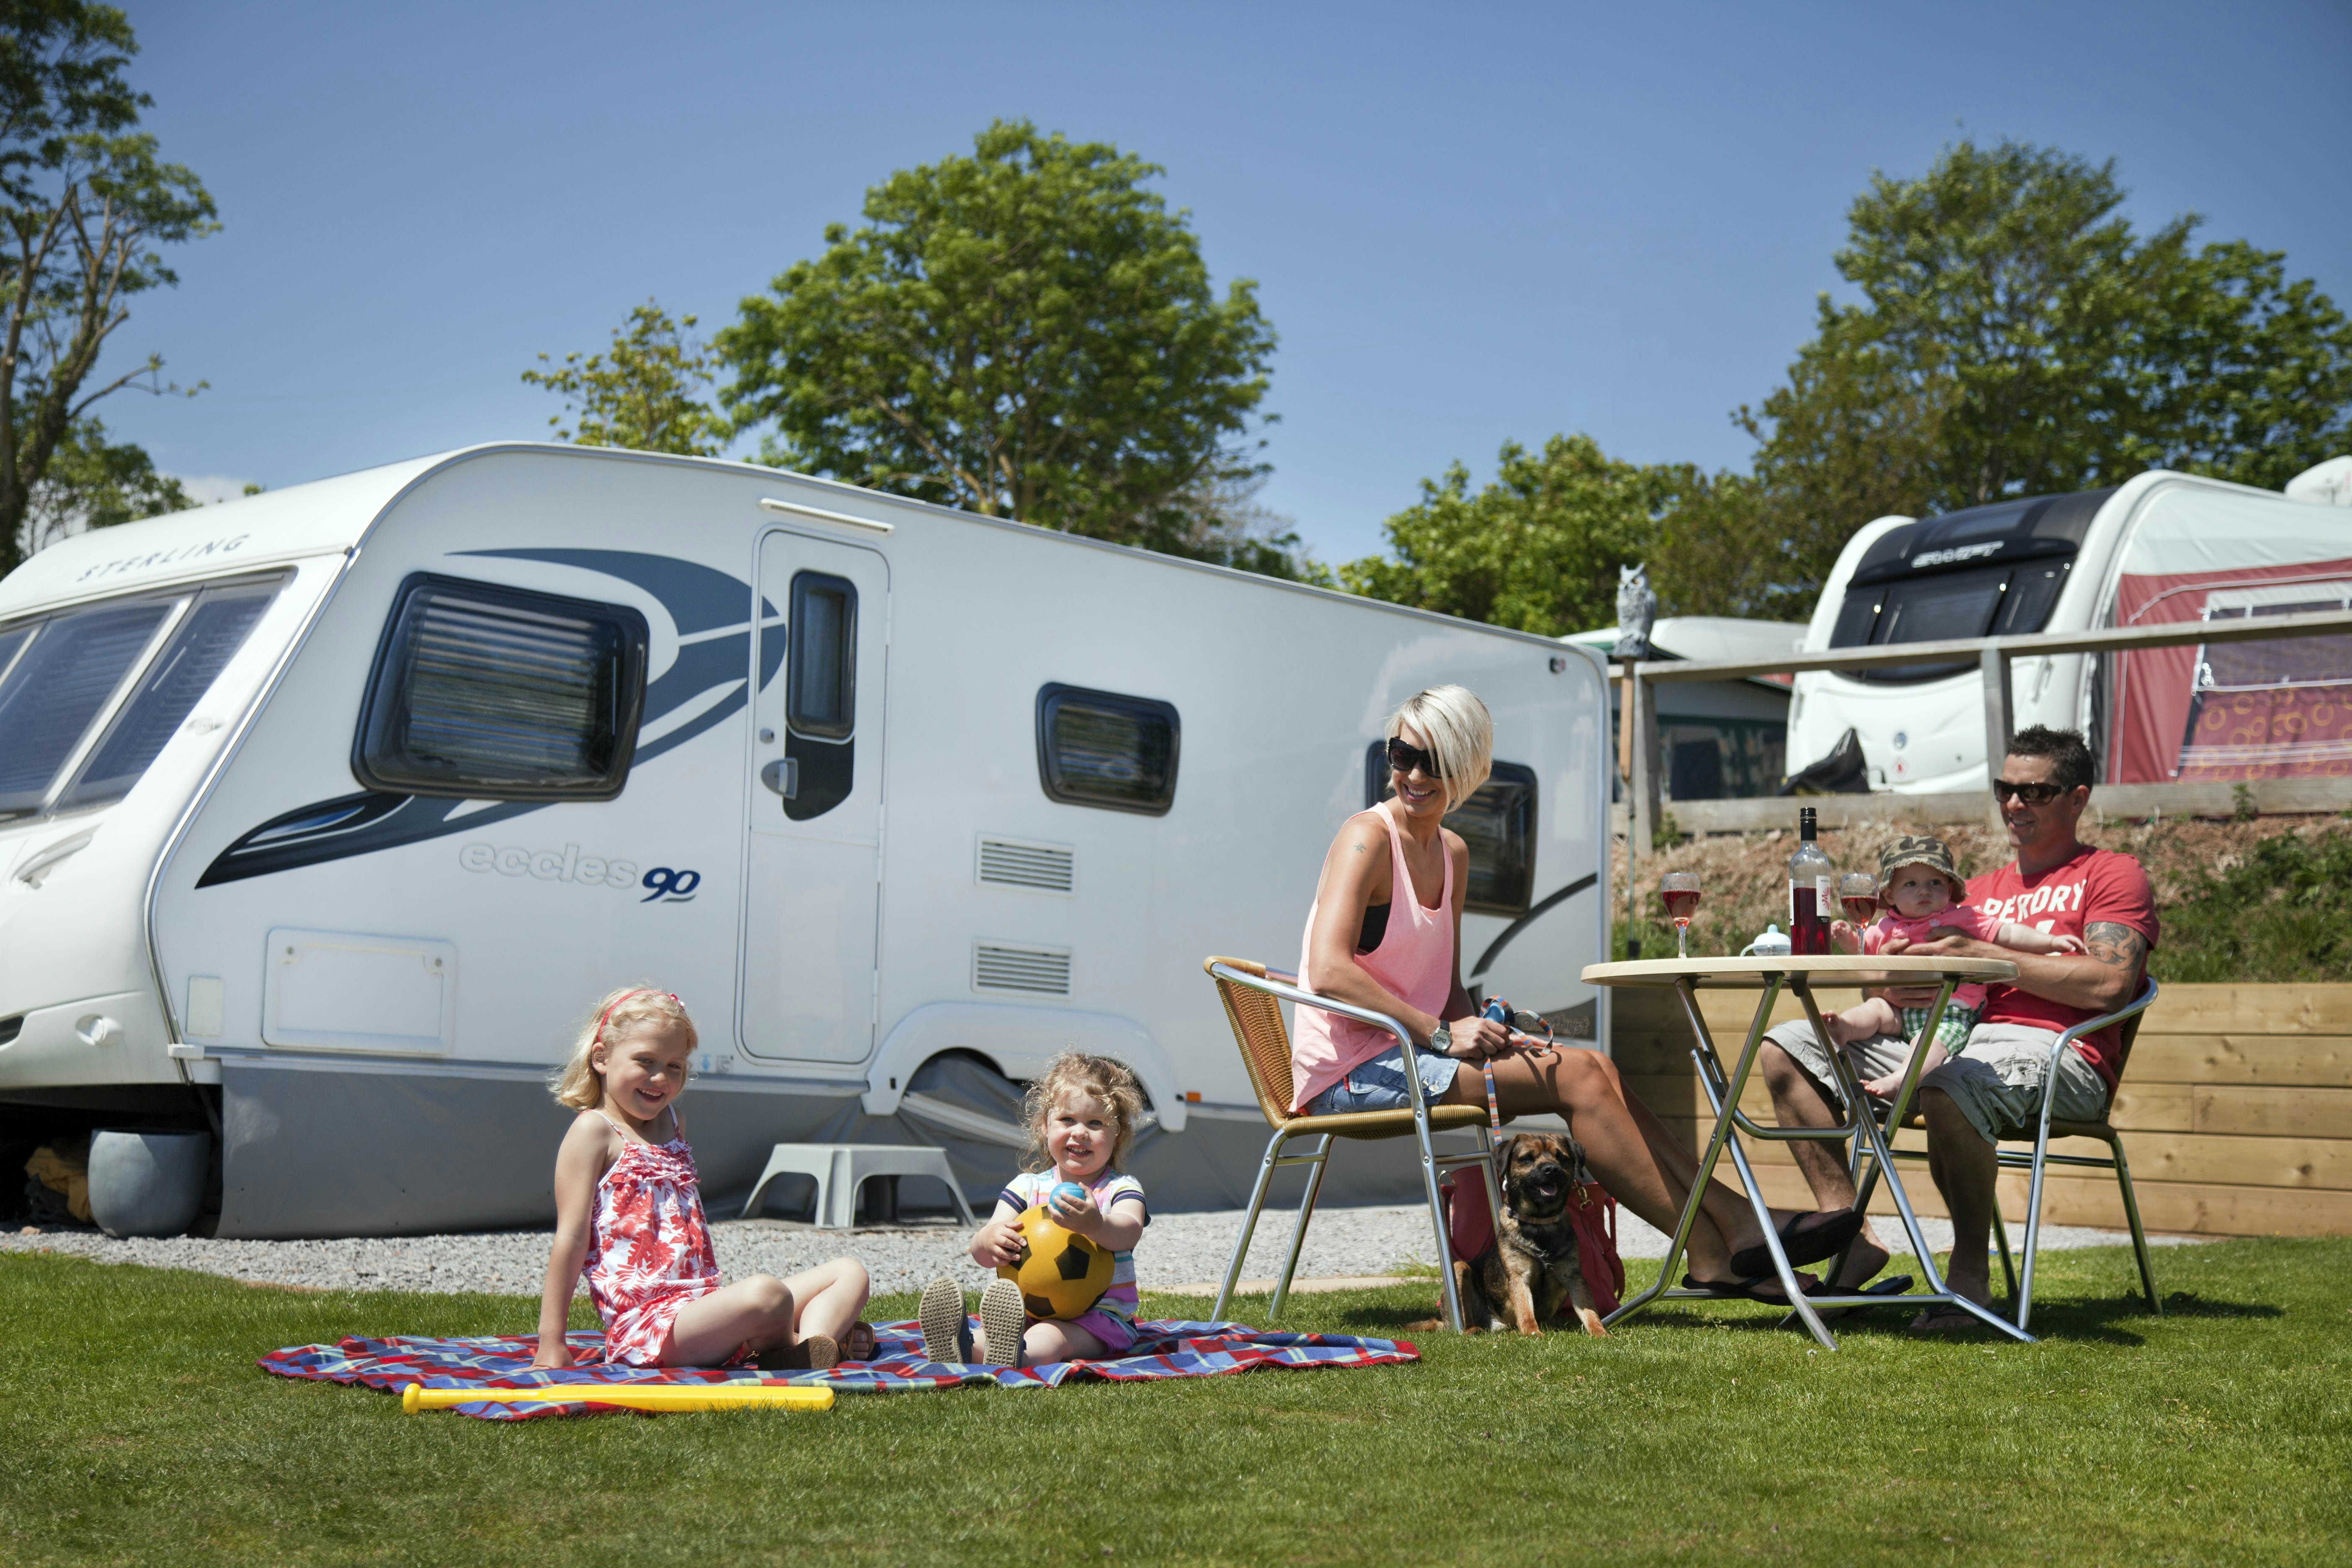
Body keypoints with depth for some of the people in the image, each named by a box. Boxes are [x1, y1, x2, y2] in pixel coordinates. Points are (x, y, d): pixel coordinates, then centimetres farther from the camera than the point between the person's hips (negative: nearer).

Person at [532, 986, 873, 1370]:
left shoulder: (671, 1123, 22)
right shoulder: (594, 1131, -3)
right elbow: (572, 1238, -9)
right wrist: (550, 1344, -11)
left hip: (703, 1306, 10)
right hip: (646, 1325, -9)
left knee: (849, 1272, 2)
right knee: (767, 1293, -36)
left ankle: (813, 1346, -26)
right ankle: (783, 1342, -6)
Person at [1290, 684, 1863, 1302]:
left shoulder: (1453, 853, 15)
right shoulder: (1368, 838, -10)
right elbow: (1329, 972, -23)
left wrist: (1481, 1033, -4)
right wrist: (1440, 1033, -23)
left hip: (1409, 1054, 8)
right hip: (1352, 1072, -8)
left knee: (1595, 1069, -10)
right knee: (1576, 1077, -18)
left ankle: (1736, 1218, -14)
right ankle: (1712, 1250, -17)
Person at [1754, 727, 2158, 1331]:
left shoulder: (2113, 874, 9)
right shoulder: (1981, 891, 28)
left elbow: (2110, 986, -8)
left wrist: (1983, 955, -11)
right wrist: (1895, 987, -6)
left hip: (2055, 1055, -7)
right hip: (1959, 1041, 7)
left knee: (1948, 1083, -41)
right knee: (1786, 1049, -6)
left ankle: (1970, 1271, -26)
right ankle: (1849, 1230, -13)